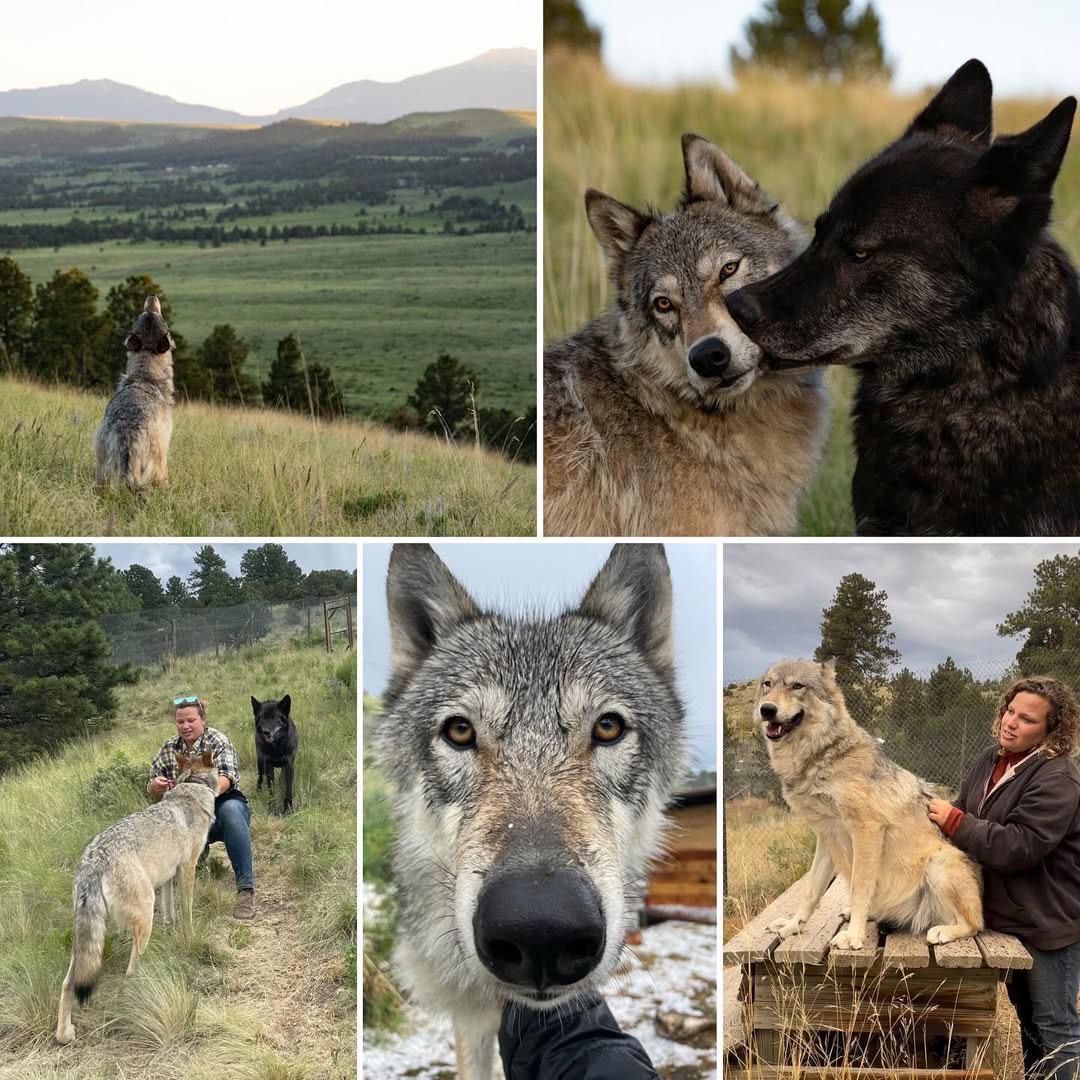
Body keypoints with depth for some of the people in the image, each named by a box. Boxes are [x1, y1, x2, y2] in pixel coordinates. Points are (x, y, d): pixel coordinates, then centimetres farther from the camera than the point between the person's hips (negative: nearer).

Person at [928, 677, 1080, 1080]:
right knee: (1028, 1016, 22)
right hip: (1007, 917, 8)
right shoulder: (990, 761, 3)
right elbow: (964, 816, 11)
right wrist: (938, 814, -11)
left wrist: (952, 821, -24)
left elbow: (1017, 846, -30)